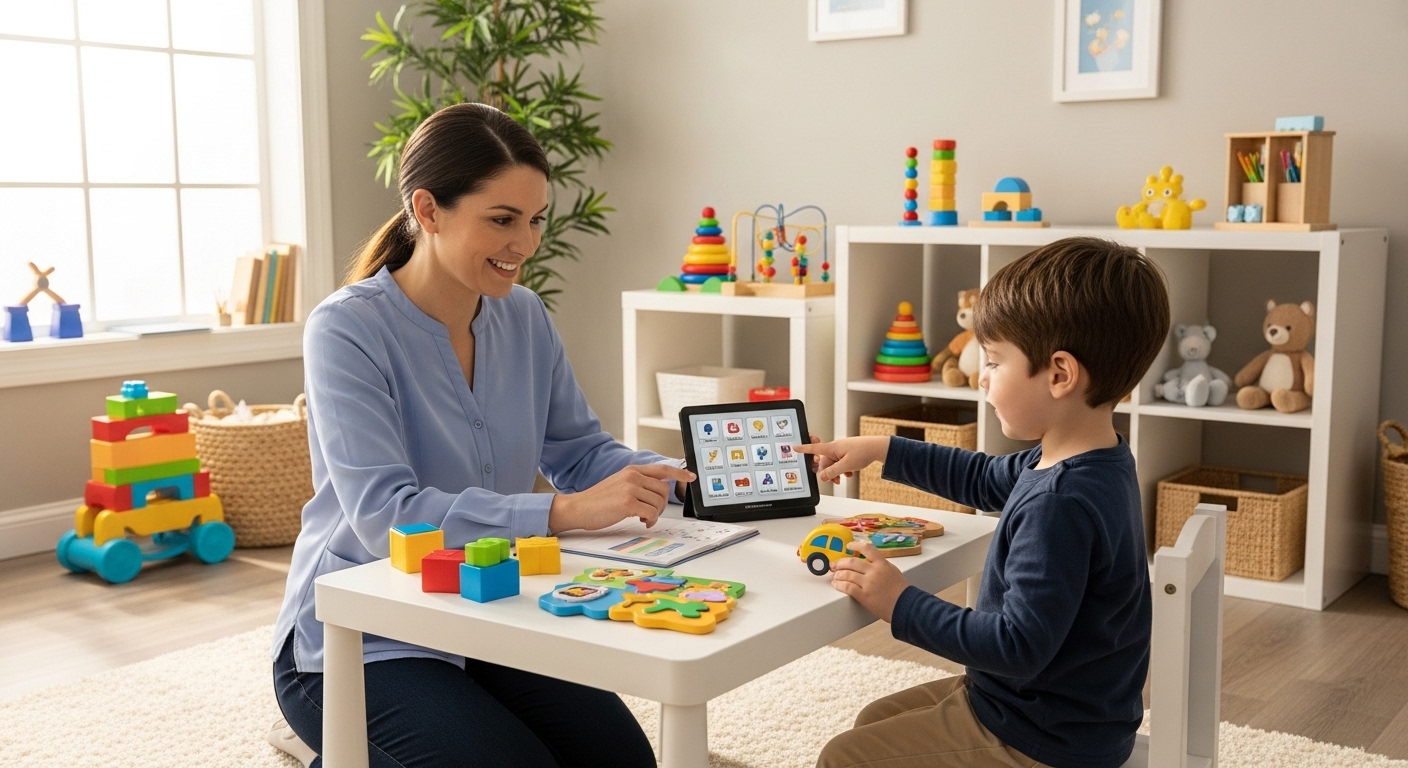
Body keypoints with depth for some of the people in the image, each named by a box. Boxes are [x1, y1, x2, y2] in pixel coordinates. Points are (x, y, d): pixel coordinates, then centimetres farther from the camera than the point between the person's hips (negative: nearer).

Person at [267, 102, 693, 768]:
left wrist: (677, 478, -14)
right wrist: (564, 513, -39)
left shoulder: (524, 317, 2)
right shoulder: (346, 330, -18)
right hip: (360, 642, -6)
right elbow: (383, 514, -29)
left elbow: (580, 452, 6)